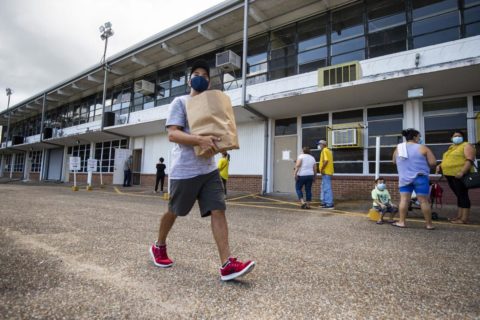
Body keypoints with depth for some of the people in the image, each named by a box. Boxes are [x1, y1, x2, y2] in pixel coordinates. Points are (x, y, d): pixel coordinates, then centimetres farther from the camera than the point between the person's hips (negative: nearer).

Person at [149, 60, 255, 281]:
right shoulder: (180, 102, -2)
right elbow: (172, 134, -15)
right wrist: (200, 140, -30)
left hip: (209, 169, 5)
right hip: (184, 170, -5)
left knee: (218, 210, -7)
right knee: (173, 212, 13)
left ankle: (227, 264, -8)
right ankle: (159, 246, 39)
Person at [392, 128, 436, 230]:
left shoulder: (398, 148, 7)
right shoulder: (422, 148, -6)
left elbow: (394, 161, 20)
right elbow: (433, 162, -8)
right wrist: (422, 162, 9)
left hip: (404, 178, 3)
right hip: (420, 177, -3)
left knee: (404, 199, 3)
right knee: (424, 201, 1)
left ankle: (401, 222, 2)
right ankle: (429, 224, 8)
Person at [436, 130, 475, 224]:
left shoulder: (466, 145, -3)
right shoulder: (451, 147, 21)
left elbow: (470, 160, -15)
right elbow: (447, 160, 30)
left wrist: (462, 172, -26)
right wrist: (440, 166, 10)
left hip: (460, 175, -8)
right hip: (450, 175, 8)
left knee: (463, 195, -6)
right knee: (459, 196, 13)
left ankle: (464, 218, -4)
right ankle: (459, 216, 18)